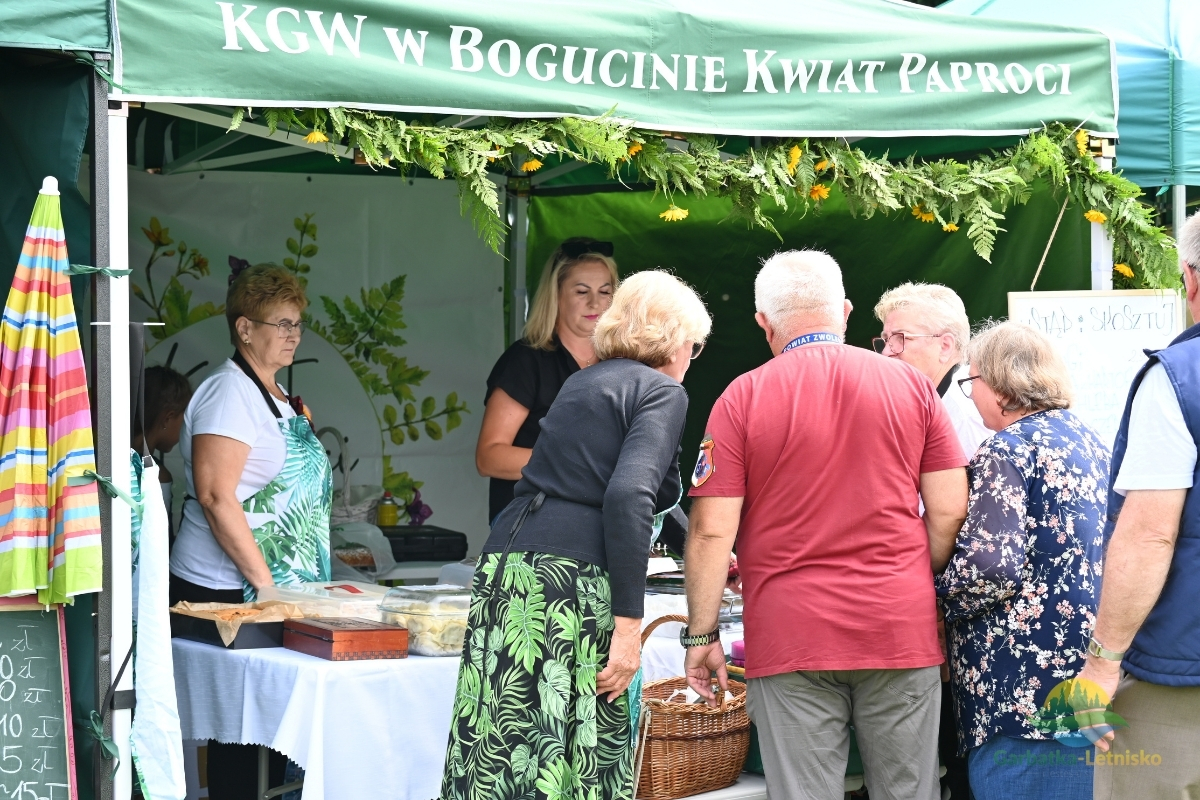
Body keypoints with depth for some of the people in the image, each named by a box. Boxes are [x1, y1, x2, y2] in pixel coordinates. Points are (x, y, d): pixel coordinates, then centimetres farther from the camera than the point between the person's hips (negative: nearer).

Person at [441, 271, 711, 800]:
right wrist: (628, 625, -15)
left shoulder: (583, 383, 26)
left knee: (496, 748, 4)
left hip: (504, 564, 7)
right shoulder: (663, 392, 3)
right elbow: (629, 497, -14)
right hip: (575, 579, -7)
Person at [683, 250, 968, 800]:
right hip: (902, 630, 2)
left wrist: (701, 636, 2)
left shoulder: (742, 399, -1)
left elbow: (712, 531, -5)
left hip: (791, 638, -2)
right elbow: (950, 512, 4)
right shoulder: (911, 386, 5)